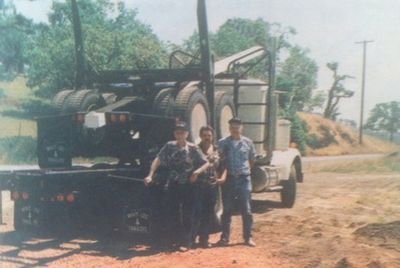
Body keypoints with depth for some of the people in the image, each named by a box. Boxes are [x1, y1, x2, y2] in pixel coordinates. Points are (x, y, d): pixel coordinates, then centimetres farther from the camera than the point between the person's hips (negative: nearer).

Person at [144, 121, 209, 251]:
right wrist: (150, 175, -17)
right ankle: (171, 241, 16)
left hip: (188, 186, -2)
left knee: (188, 216, 0)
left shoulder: (193, 148, -2)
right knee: (171, 214, 5)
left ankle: (185, 242, 5)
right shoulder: (169, 146, 2)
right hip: (173, 185, 2)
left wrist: (197, 172, -22)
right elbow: (158, 160, -4)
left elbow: (206, 163, -3)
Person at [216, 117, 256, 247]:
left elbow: (252, 160, 17)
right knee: (227, 210, 6)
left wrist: (246, 170, 10)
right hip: (229, 178, 0)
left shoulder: (248, 142, 5)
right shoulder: (222, 143, 1)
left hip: (244, 179, 1)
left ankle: (248, 237, 10)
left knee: (246, 210, 2)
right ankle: (225, 237, 13)